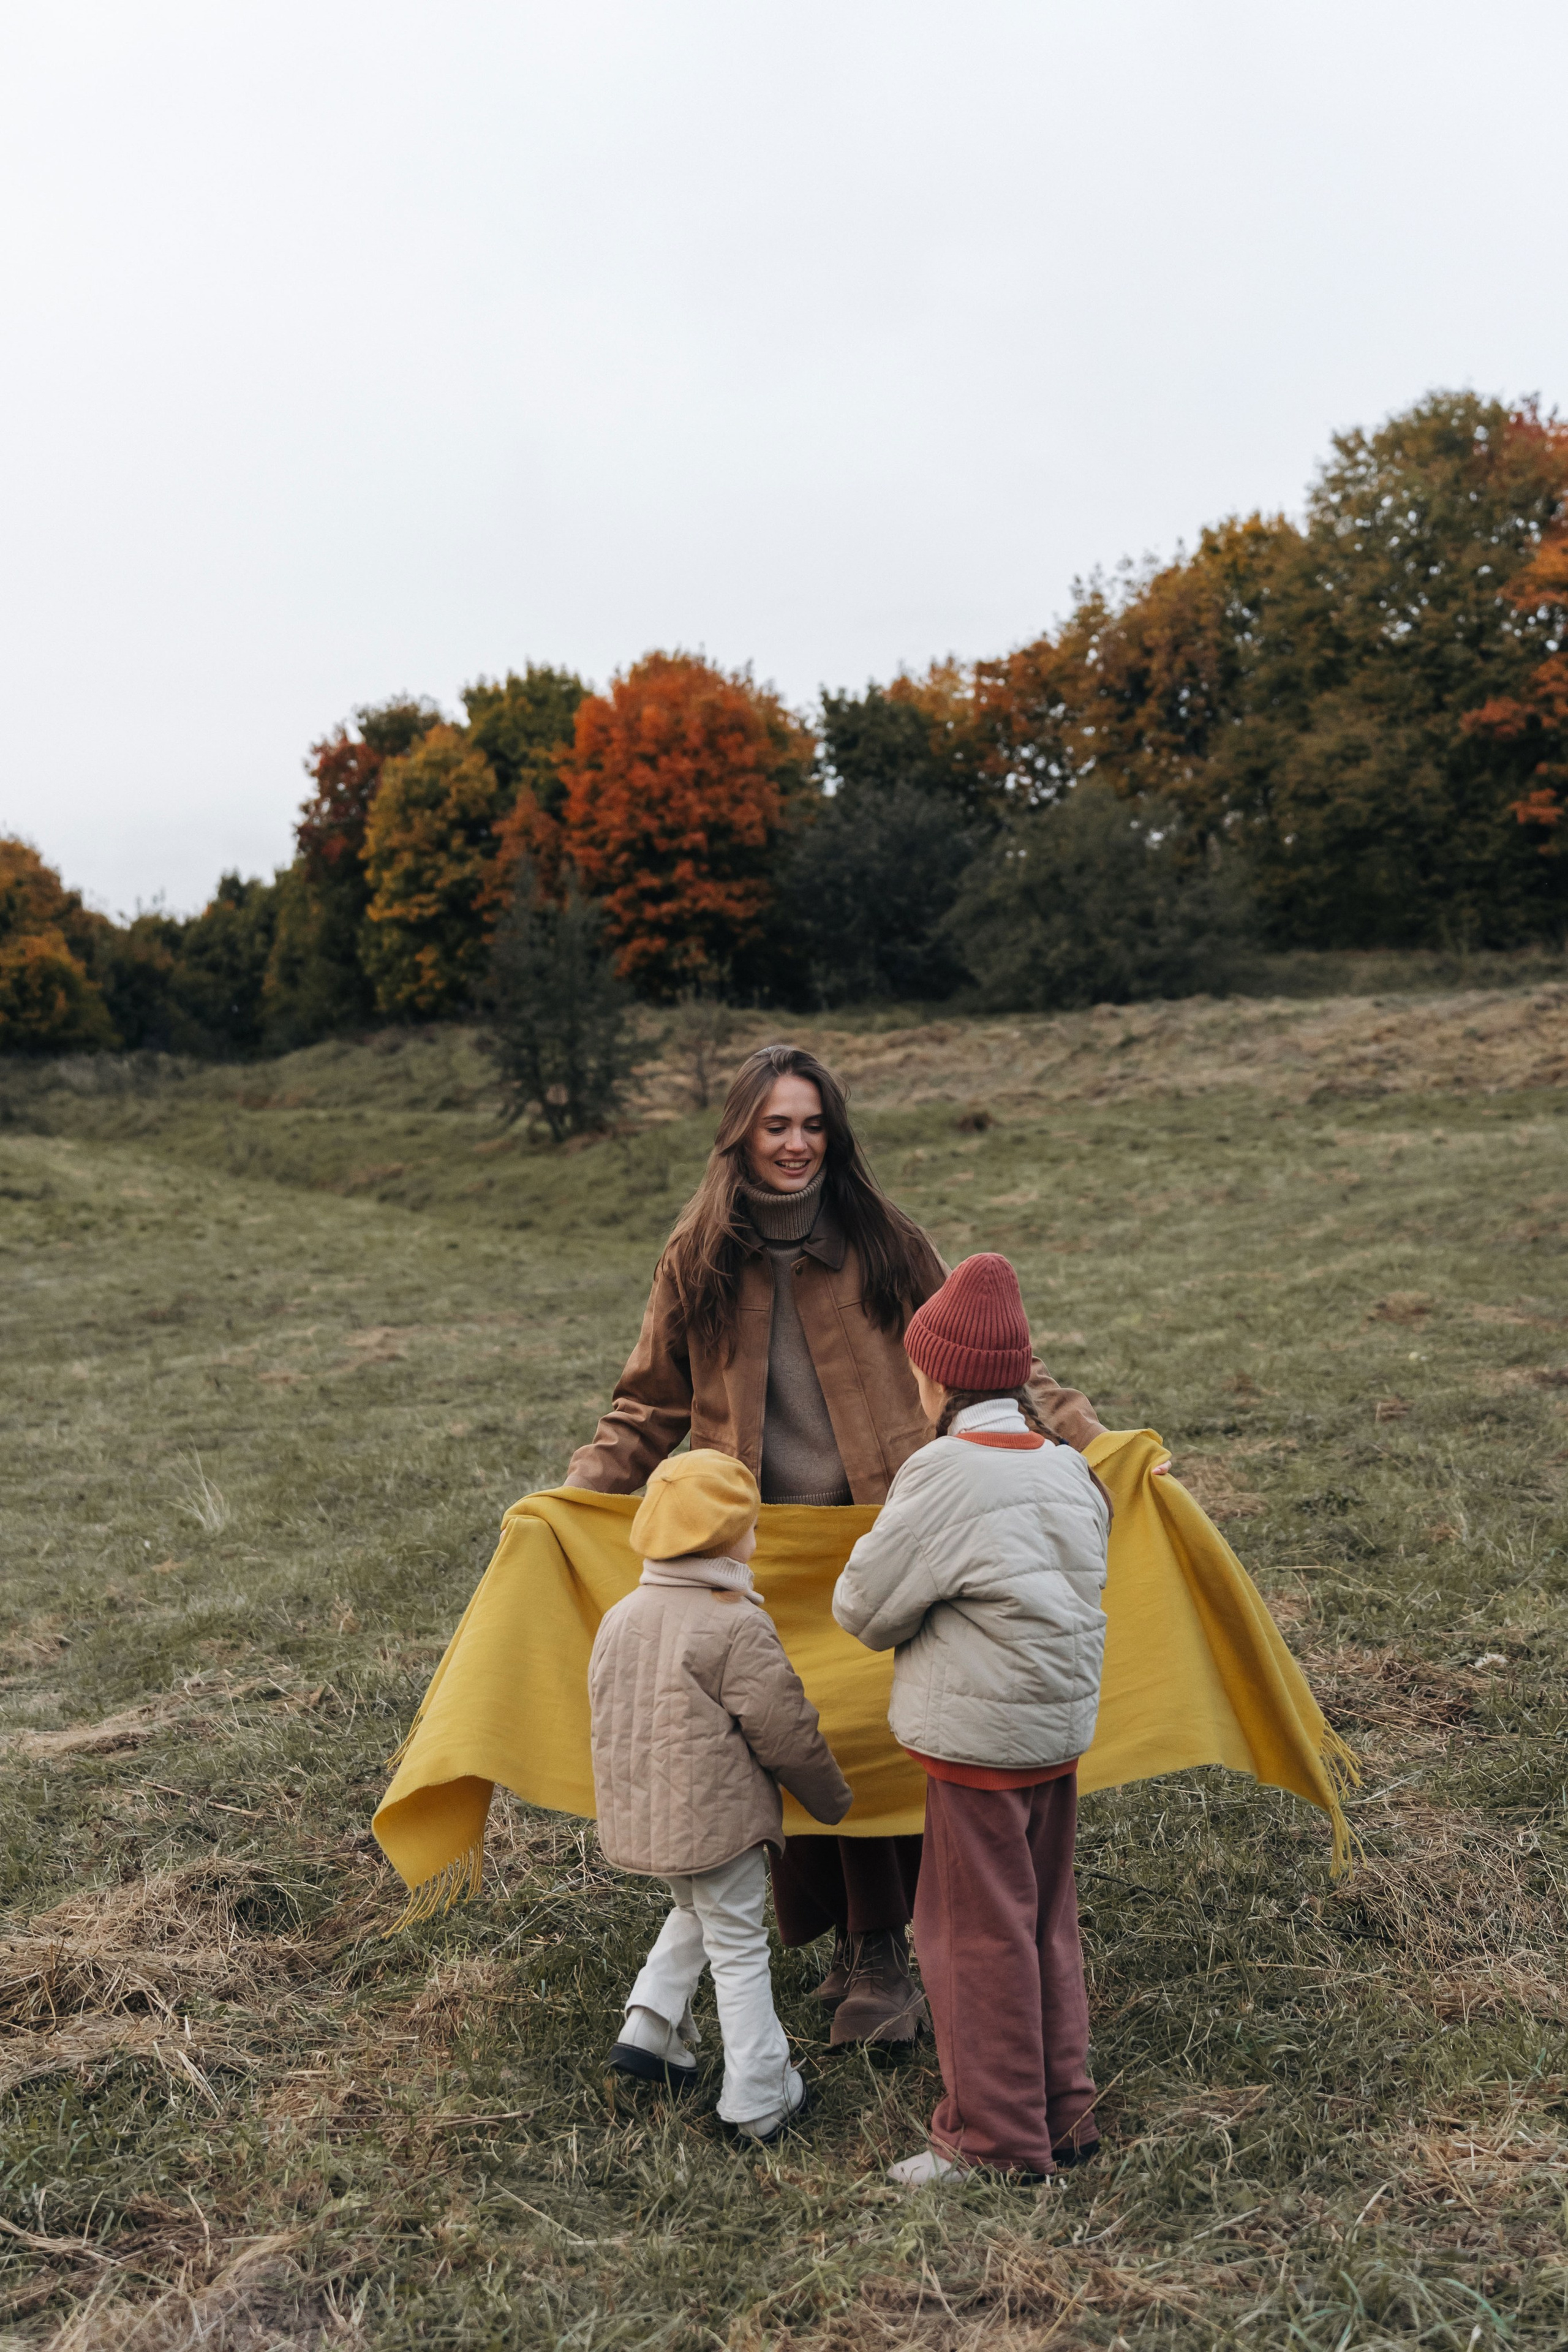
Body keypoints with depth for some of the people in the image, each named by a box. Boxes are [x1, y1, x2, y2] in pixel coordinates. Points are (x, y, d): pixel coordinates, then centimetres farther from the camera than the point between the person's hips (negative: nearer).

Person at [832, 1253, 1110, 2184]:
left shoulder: (947, 1472, -19)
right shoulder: (1069, 1469, 5)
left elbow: (863, 1607, -13)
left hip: (980, 1735, -8)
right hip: (1062, 1726, 8)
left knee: (978, 1932, 6)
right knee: (1046, 1923, 19)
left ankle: (996, 2140, 17)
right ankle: (1063, 2114, 31)